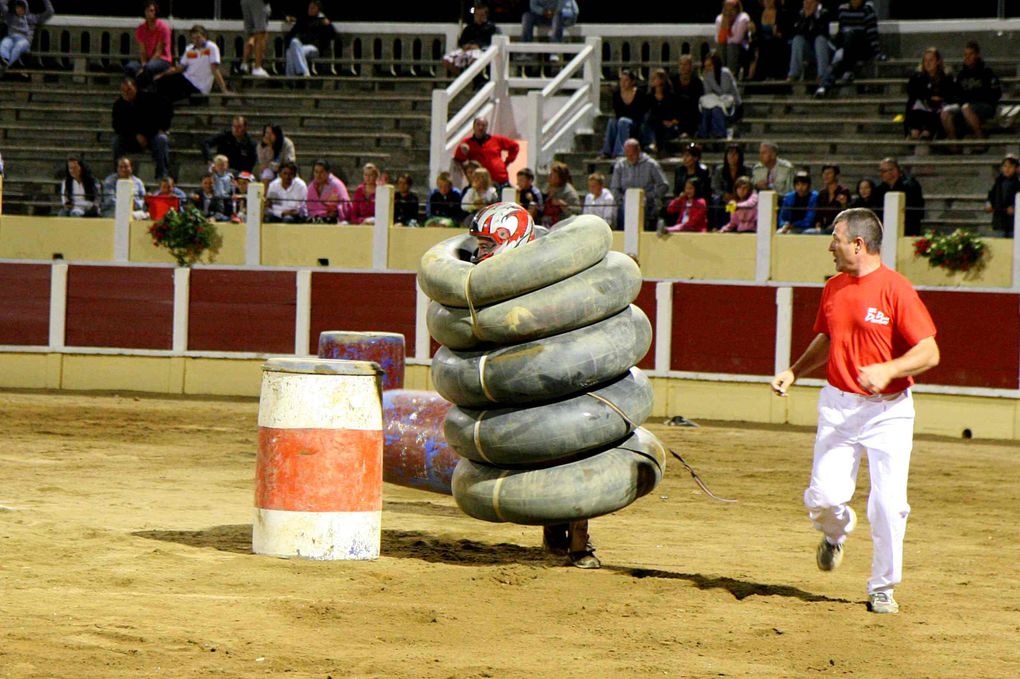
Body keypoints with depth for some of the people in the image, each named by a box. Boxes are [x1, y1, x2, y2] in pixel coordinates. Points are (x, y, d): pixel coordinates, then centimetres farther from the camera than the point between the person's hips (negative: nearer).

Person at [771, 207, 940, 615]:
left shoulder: (895, 289, -12)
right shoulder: (834, 288, 8)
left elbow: (929, 353, -15)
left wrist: (887, 371, -28)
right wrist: (794, 372, 14)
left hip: (888, 410, -5)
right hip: (838, 405, 5)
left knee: (888, 505, -7)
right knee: (823, 497, -5)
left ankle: (883, 589, 11)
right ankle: (835, 534, 31)